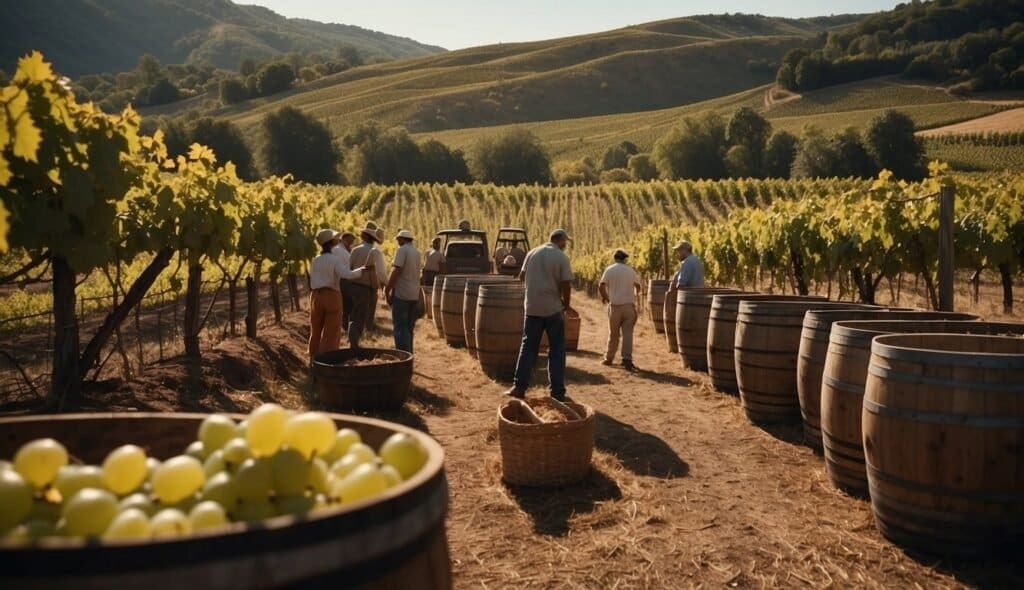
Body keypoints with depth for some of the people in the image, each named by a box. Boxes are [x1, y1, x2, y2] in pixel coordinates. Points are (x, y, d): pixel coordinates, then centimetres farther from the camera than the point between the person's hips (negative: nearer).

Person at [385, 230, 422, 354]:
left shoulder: (402, 250, -11)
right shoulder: (416, 252, 15)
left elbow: (397, 271, -19)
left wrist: (387, 290, -15)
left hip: (401, 293, -8)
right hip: (414, 295, 8)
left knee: (400, 327, -7)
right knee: (409, 327, 15)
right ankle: (408, 354, 20)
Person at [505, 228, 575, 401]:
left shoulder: (533, 253, 6)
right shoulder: (562, 258, -8)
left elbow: (522, 277, 11)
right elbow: (566, 285, -12)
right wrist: (567, 305, 3)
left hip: (533, 307, 4)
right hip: (553, 308, -4)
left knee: (528, 347, 11)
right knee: (556, 351, 6)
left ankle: (519, 387, 10)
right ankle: (557, 391, 7)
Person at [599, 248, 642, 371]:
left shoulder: (609, 270, -2)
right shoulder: (630, 270, 6)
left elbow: (601, 286, -11)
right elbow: (638, 286, 15)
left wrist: (605, 297, 7)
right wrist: (635, 295, 35)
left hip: (615, 306, -1)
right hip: (629, 305, 1)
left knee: (613, 334, 9)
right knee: (628, 334, -1)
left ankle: (609, 358, 18)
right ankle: (627, 360, -10)